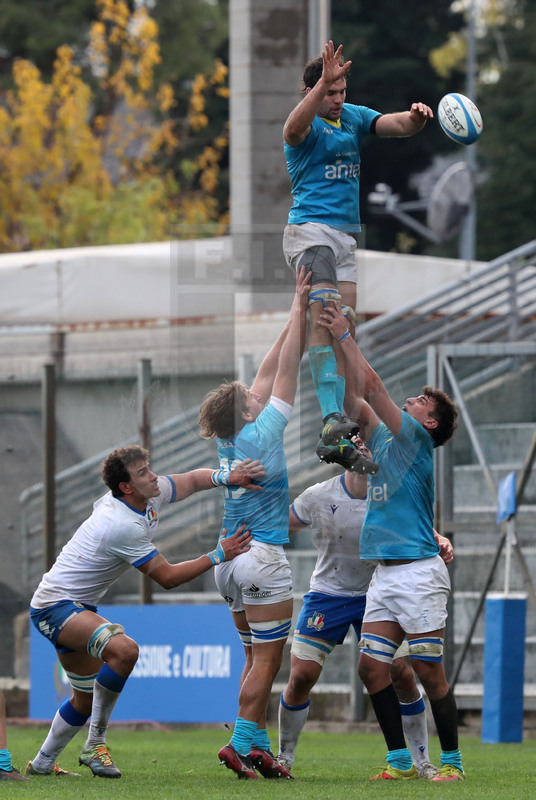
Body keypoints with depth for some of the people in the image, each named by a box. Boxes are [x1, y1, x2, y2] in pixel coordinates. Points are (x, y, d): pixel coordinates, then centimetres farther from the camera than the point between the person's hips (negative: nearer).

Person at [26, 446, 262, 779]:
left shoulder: (153, 494, -2)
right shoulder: (123, 525, -28)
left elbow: (193, 479, 13)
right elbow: (168, 577, -20)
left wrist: (228, 477, -7)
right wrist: (219, 556, -17)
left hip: (76, 607, 10)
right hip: (55, 605, -10)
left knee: (87, 698, 19)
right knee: (124, 650, -34)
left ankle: (42, 764, 37)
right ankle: (95, 744, -21)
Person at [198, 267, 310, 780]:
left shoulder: (229, 441, 6)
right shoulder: (259, 438, -13)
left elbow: (267, 376, 12)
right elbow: (285, 373, -10)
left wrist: (296, 314, 16)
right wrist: (298, 310, -5)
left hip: (232, 560, 8)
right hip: (264, 560, -8)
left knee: (256, 658, 10)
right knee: (267, 659, -6)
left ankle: (257, 746, 8)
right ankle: (241, 743, -11)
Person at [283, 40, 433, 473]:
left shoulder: (354, 116, 15)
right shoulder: (308, 125, -7)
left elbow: (396, 125, 5)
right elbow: (294, 128, -31)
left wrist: (415, 117, -20)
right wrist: (324, 81, -45)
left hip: (346, 238, 8)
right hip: (311, 230, -8)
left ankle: (337, 442, 5)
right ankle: (332, 420, -38)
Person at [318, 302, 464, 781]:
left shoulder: (417, 437, -4)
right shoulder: (381, 438, 17)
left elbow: (373, 386, -10)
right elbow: (357, 395, 17)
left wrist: (345, 336, -4)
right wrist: (337, 341, 10)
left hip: (419, 573, -8)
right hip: (385, 574, 8)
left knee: (429, 672, -5)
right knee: (371, 666, 1)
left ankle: (452, 761, 2)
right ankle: (401, 760, 5)